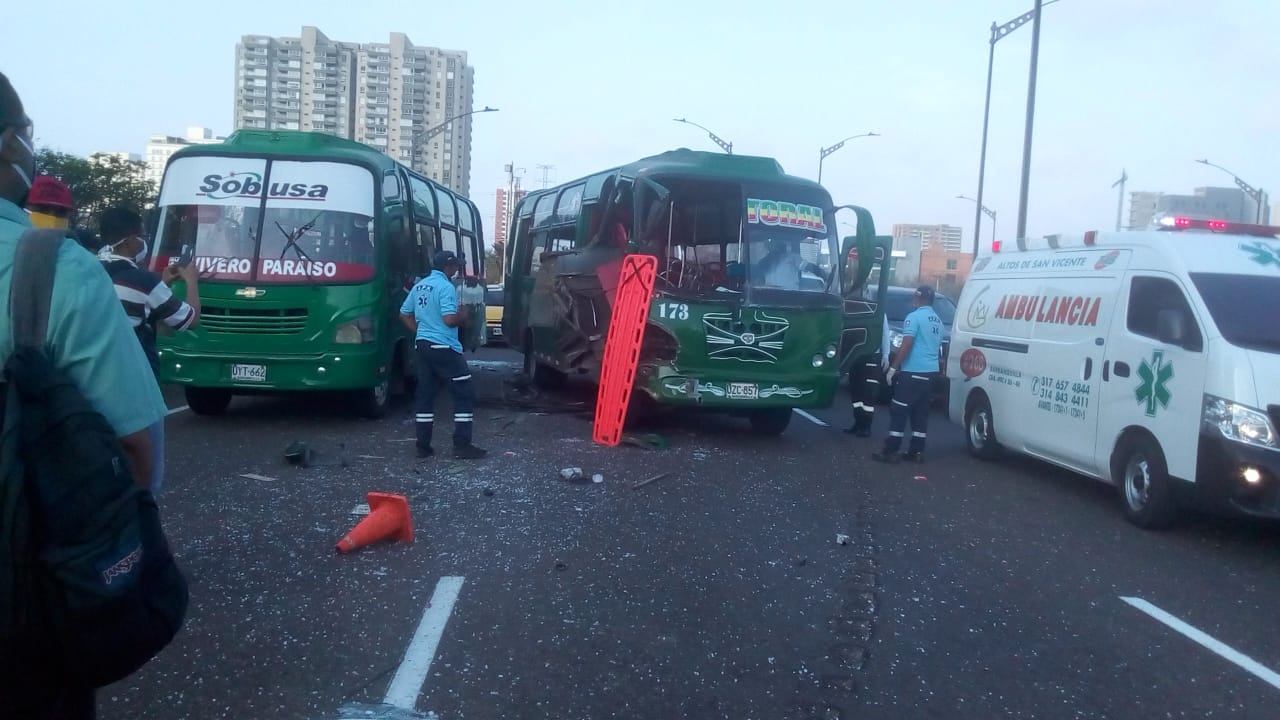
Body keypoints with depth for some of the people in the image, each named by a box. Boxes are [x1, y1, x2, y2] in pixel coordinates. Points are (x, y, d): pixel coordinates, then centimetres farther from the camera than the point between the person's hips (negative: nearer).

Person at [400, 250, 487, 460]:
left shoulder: (419, 286, 12)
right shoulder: (446, 287, -14)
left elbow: (404, 314, 18)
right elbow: (450, 320, -22)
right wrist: (463, 316, -3)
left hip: (423, 345, 9)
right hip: (444, 348, -8)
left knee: (425, 394, 10)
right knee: (464, 394, -1)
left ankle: (423, 446, 11)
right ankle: (462, 445, -4)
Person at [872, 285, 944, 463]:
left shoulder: (914, 317, -11)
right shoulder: (938, 321, 15)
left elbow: (906, 346, -16)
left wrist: (893, 368, -12)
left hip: (914, 371, -8)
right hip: (931, 372, 8)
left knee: (899, 411, -4)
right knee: (920, 412, 11)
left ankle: (890, 451, -4)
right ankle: (916, 451, 12)